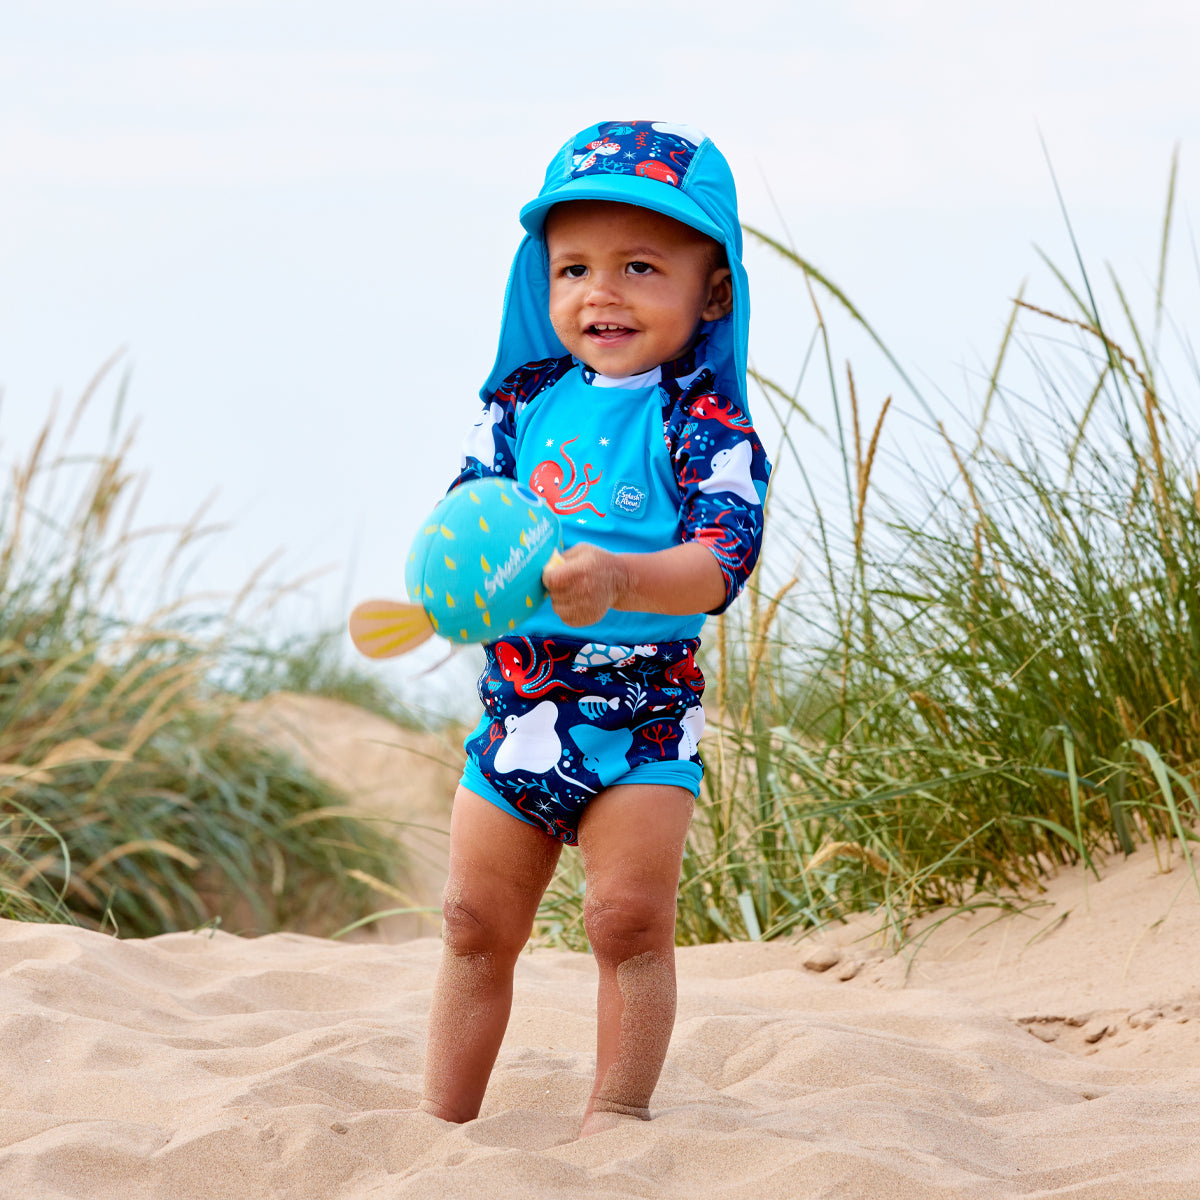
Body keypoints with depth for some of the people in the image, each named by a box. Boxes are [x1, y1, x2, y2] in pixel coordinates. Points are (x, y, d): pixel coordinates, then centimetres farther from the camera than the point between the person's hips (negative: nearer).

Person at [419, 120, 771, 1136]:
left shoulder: (705, 426, -10)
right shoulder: (523, 403, 4)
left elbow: (725, 554, -23)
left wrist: (620, 579, -41)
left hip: (642, 714, -4)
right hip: (517, 701, 5)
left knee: (630, 921, -10)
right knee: (476, 925, 11)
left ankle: (617, 1112, 5)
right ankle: (445, 1119, 22)